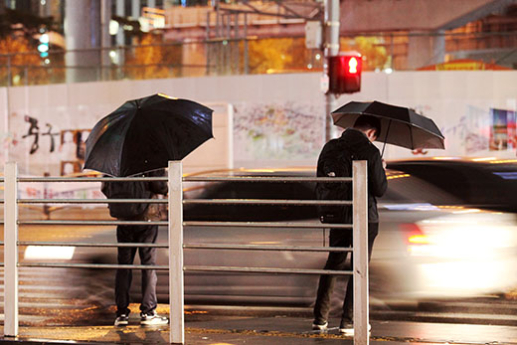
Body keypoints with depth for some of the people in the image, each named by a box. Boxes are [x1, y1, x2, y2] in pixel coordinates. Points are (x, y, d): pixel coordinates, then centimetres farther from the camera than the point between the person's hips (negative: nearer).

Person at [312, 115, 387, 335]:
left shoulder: (330, 147, 2)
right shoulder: (370, 152, -13)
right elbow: (380, 190, -10)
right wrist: (381, 170, 8)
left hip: (338, 216, 5)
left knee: (333, 264, 17)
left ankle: (320, 318, 17)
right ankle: (348, 322, 4)